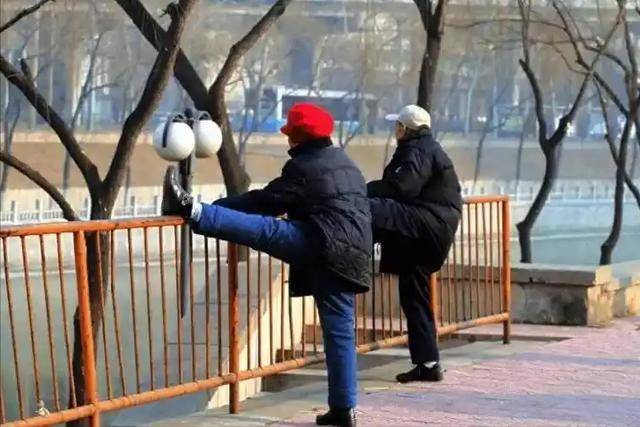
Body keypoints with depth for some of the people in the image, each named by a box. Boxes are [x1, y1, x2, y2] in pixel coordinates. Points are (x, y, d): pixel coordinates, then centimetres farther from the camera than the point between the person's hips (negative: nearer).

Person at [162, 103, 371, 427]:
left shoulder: (304, 166, -2)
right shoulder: (345, 164, 25)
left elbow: (268, 202, -5)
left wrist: (222, 205, 4)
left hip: (323, 244, -8)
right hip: (351, 255, 8)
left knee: (262, 230, -14)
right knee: (339, 331, 7)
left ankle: (191, 210, -29)